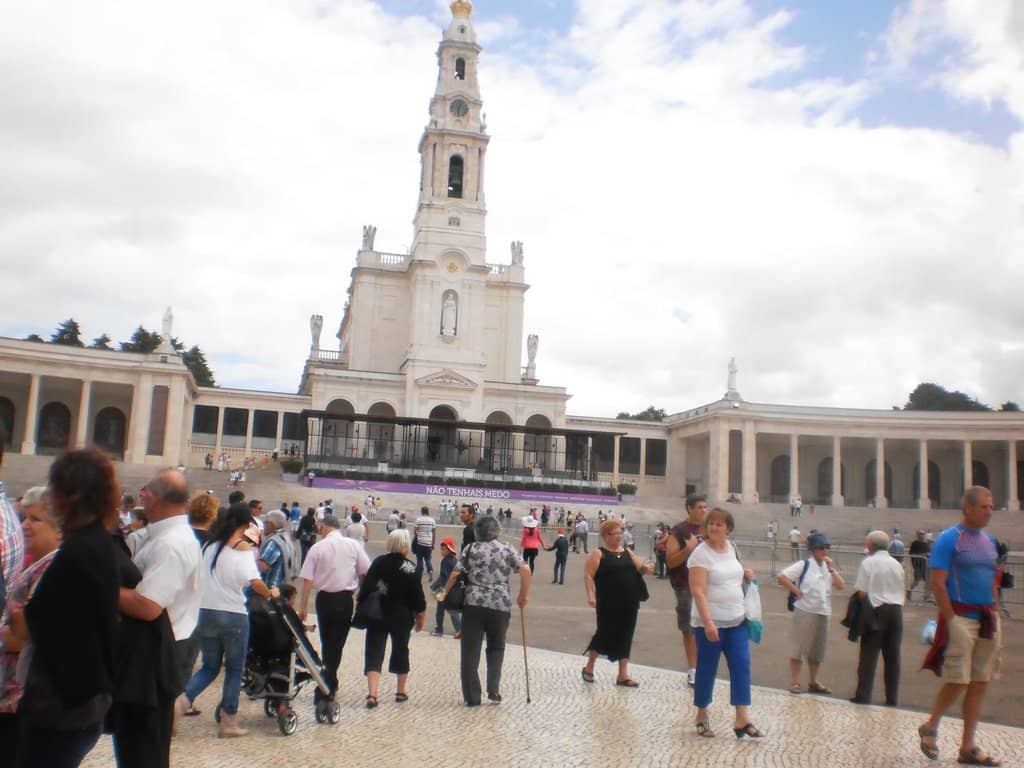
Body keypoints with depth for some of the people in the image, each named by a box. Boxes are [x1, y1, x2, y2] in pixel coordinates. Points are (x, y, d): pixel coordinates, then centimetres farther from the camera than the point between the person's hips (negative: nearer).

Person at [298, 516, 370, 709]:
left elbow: (307, 579, -4)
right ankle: (324, 690, 1)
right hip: (345, 598, 0)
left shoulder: (317, 547, -3)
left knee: (326, 642, 17)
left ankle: (330, 684, 27)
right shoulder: (353, 545, -1)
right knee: (337, 644, 4)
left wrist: (303, 605, 2)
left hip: (324, 598, 1)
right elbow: (365, 572, 1)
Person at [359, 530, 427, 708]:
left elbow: (366, 588, -6)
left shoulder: (378, 563, -5)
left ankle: (372, 694, -15)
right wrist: (421, 616, 6)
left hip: (377, 616, 0)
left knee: (374, 653, 0)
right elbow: (418, 597, -6)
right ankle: (401, 692, 28)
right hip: (402, 618, 0)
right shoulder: (410, 569, -9)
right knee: (400, 650, 18)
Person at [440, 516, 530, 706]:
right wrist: (523, 596, 6)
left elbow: (455, 574, -1)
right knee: (496, 647, 20)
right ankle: (493, 689, 7)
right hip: (500, 605, 1)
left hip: (474, 604, -1)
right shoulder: (506, 549, 6)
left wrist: (445, 592, 15)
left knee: (470, 651, 7)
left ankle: (472, 697, 8)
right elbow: (525, 570, -4)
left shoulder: (470, 549, 4)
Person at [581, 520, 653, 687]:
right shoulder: (598, 554, -6)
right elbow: (588, 575, -12)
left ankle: (623, 675, 14)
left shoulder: (628, 552, 12)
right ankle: (589, 667, 19)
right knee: (605, 634, -2)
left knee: (625, 637, 8)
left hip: (629, 604, 6)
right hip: (609, 604, -6)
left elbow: (639, 568, 16)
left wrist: (646, 568, -8)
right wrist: (590, 595, -23)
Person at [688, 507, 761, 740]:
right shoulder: (701, 553, -14)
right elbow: (698, 591, -19)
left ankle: (742, 720, 6)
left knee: (741, 665, 2)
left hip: (736, 620, 6)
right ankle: (702, 717, 19)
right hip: (710, 622, -6)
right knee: (707, 669, 4)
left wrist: (744, 574, 6)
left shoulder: (730, 547, 7)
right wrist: (708, 622, -26)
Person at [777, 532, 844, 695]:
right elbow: (781, 577, -16)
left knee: (817, 648, 15)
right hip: (805, 611, -6)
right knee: (799, 645, 0)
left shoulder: (828, 567, 11)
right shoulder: (804, 565, -8)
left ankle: (813, 682, 27)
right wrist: (797, 592, -14)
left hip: (823, 613, 6)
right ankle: (794, 682, 7)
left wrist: (831, 569, -8)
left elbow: (841, 586, 0)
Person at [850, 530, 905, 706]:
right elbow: (903, 592, 12)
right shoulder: (896, 564, 8)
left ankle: (863, 695, 0)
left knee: (869, 655, 0)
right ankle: (892, 698, 13)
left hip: (877, 610, -5)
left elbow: (861, 592, -12)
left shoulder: (868, 562, -9)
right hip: (896, 610, 5)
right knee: (892, 656, 9)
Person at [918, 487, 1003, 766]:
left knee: (979, 684, 7)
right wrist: (951, 620, -17)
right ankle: (929, 728, 17)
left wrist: (995, 616, 11)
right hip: (961, 617, -7)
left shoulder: (989, 541, 14)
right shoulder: (948, 539, -8)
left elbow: (992, 582, 21)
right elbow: (937, 583, -13)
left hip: (988, 620, 7)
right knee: (958, 681, -6)